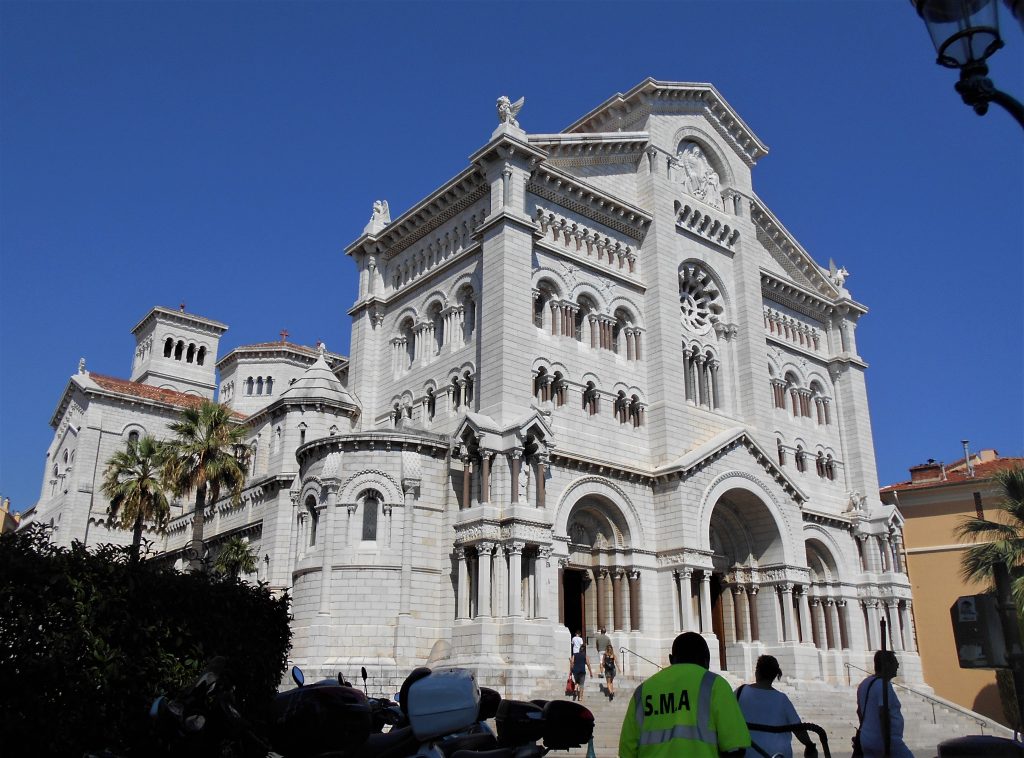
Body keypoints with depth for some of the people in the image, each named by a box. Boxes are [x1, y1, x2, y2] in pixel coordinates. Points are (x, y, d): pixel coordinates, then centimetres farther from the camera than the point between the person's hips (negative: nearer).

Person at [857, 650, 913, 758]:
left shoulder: (865, 684, 14)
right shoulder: (883, 685, -15)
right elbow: (883, 715, -24)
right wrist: (887, 749, -25)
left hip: (867, 741, 8)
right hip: (888, 741, -8)